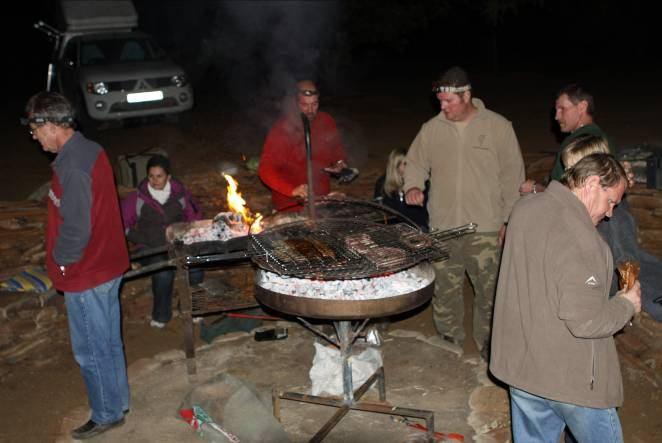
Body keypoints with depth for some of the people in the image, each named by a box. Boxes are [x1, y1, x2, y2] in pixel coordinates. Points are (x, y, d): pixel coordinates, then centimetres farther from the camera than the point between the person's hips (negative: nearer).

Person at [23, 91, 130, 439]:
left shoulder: (72, 168, -26)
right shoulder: (91, 150, 4)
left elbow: (75, 230, -27)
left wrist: (60, 261, -8)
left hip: (86, 275, -9)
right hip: (107, 264, 9)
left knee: (91, 350, 8)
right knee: (109, 341, 21)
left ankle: (107, 414, 24)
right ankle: (118, 399, 37)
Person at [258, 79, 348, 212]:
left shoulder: (327, 121, -1)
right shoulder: (281, 128, -16)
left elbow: (337, 149, 18)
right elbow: (265, 169, -21)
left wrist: (339, 163, -5)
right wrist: (292, 190, -36)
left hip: (322, 198, 4)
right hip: (290, 203, -4)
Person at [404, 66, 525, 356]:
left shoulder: (498, 127, -2)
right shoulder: (431, 129, 4)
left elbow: (513, 177, 1)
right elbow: (415, 163, 16)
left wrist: (509, 219, 0)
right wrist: (413, 186, -6)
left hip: (485, 229, -2)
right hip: (442, 228, 2)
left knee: (489, 291, 7)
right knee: (444, 290, 10)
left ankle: (488, 344, 27)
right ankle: (449, 341, 29)